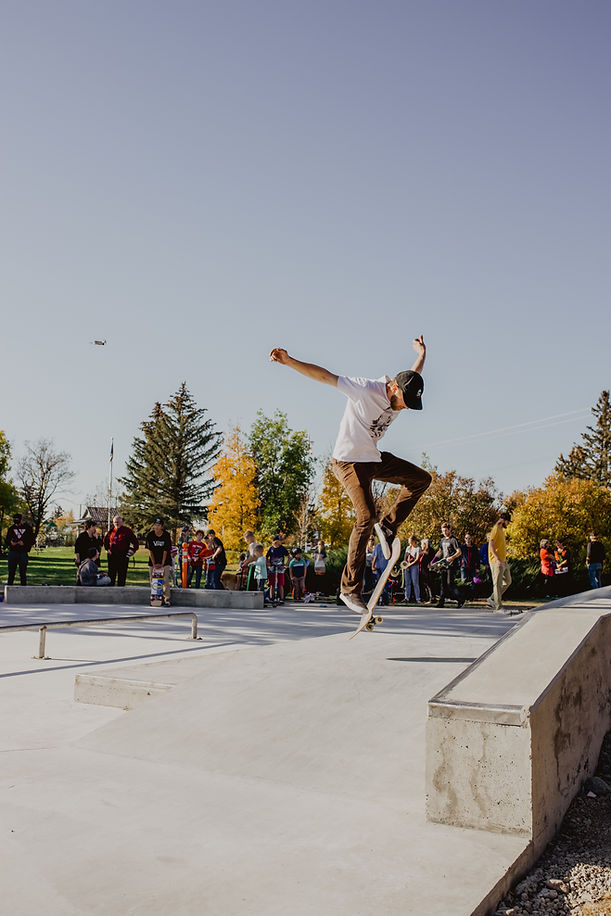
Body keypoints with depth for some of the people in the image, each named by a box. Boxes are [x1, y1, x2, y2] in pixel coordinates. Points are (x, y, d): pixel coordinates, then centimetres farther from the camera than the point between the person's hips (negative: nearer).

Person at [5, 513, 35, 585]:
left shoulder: (28, 528, 2)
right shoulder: (11, 528, 10)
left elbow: (32, 541, 1)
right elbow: (6, 540, 13)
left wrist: (24, 543, -16)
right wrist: (10, 542, -10)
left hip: (23, 553, -2)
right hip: (12, 552, 2)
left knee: (23, 572, -1)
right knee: (11, 572, 4)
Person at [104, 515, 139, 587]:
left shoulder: (127, 531, -2)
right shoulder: (111, 531, 10)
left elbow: (135, 542, -1)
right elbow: (105, 541, 29)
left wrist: (131, 551, -6)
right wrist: (107, 549, 18)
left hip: (123, 556, -4)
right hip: (112, 556, 4)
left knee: (122, 575, 0)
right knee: (111, 574, 8)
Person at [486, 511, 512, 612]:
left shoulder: (502, 530, 16)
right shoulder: (495, 530, -13)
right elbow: (491, 546, -20)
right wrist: (498, 559, -27)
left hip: (503, 561, 10)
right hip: (496, 562, -10)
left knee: (508, 581, 13)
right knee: (498, 584, -5)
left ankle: (492, 599, 18)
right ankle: (498, 606, -1)